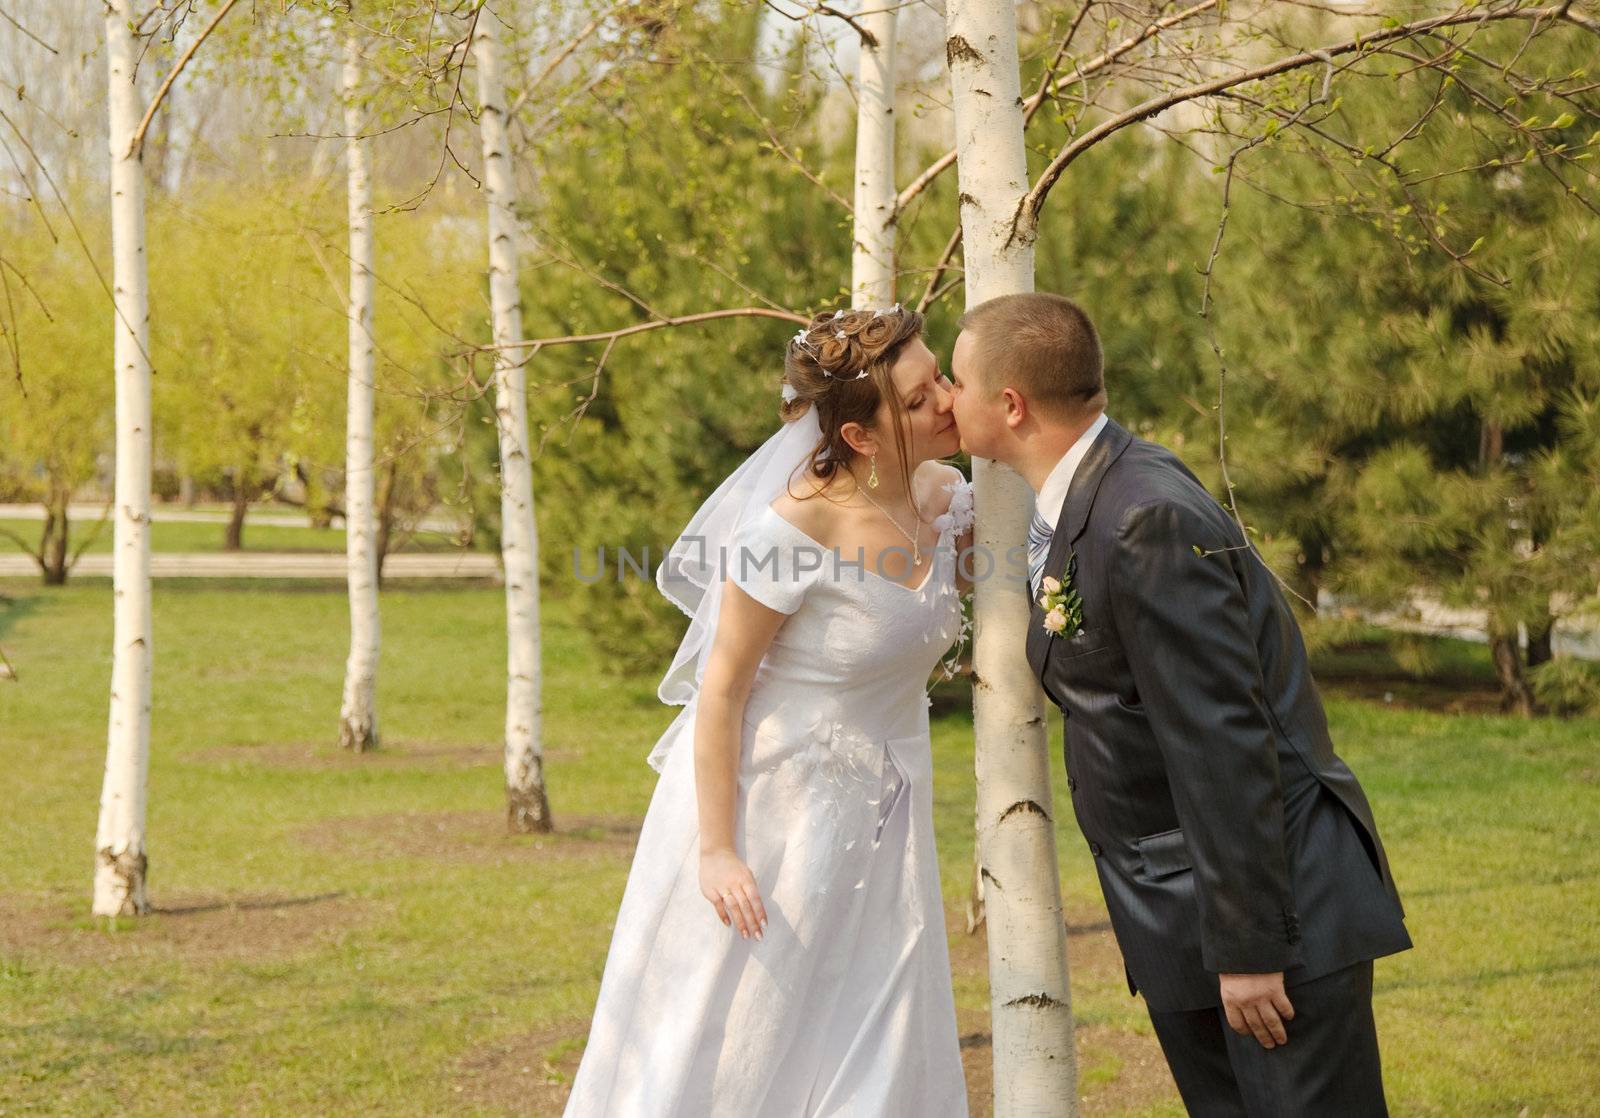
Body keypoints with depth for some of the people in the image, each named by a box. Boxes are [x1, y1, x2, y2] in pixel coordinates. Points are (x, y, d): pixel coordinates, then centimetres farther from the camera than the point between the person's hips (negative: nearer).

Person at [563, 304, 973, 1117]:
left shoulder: (944, 499, -5)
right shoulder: (793, 528, -23)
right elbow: (721, 690, -17)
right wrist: (716, 850, -18)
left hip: (878, 818, 6)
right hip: (770, 808, -6)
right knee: (726, 1050, 6)